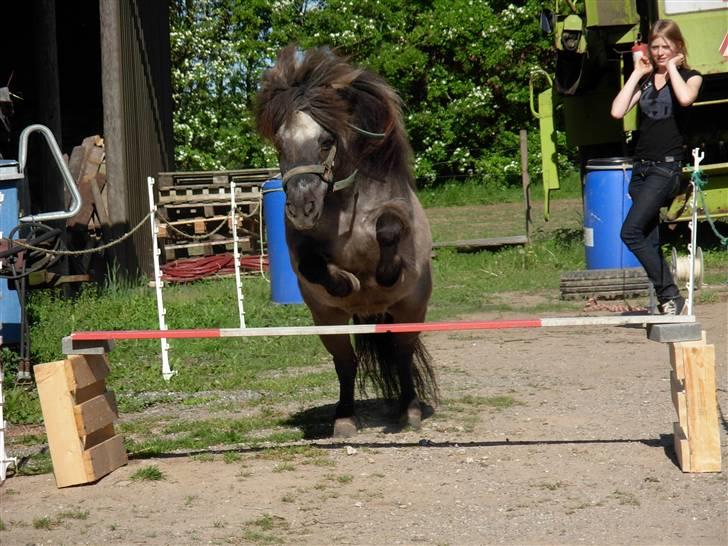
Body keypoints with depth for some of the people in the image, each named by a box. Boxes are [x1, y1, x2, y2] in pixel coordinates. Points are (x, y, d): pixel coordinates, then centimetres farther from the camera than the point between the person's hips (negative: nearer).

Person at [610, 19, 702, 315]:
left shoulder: (690, 77, 3)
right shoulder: (645, 79, 15)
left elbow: (685, 98, -23)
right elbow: (617, 111, 1)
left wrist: (672, 67, -8)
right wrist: (637, 74, 3)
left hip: (667, 168, -6)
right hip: (641, 168, 6)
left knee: (630, 232, -19)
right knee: (650, 241, 3)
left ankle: (669, 296, -14)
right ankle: (669, 301, 8)